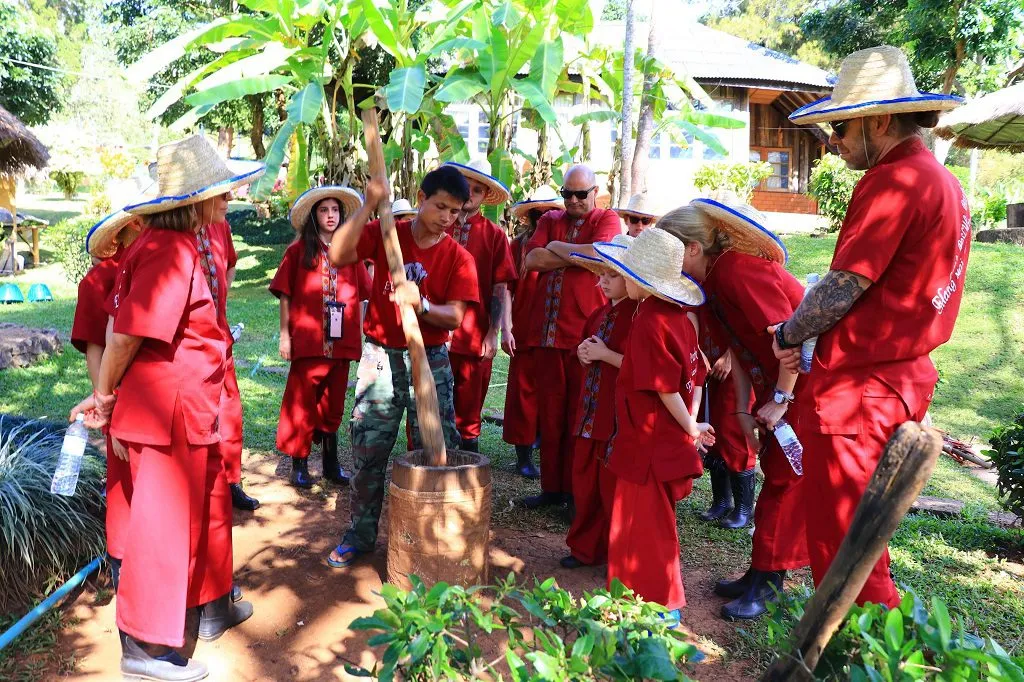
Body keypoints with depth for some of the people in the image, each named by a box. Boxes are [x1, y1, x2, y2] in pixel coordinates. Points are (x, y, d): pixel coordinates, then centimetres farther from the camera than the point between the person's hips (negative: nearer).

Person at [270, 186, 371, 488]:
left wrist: (359, 335, 8)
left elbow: (361, 295, 11)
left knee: (333, 404, 12)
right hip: (307, 340, -3)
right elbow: (285, 295, 1)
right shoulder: (299, 250, 0)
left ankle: (331, 463, 24)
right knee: (302, 403, 0)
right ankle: (299, 465, 12)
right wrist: (284, 335, -3)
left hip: (341, 342, 3)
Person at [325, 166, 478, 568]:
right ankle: (361, 535, 24)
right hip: (381, 357, 0)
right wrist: (369, 204, -22)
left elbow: (454, 317, -11)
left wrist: (421, 304, -31)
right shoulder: (384, 234, -1)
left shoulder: (458, 258, -2)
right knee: (368, 452, 7)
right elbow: (338, 255, -18)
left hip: (430, 362, 0)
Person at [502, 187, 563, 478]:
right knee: (524, 391, 3)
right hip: (526, 333, -1)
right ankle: (524, 455, 12)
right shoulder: (519, 245, 1)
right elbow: (507, 288, -1)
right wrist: (506, 329, -6)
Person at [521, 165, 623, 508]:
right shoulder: (550, 220, 16)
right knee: (549, 415, 9)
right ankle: (552, 487, 20)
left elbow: (600, 253, -17)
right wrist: (578, 256, -6)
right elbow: (531, 260, 0)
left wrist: (557, 247, -2)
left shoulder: (607, 220, 4)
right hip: (546, 331, 4)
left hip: (586, 334, -4)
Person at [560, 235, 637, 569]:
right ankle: (586, 548, 29)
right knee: (584, 483, 14)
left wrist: (605, 354, -19)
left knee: (613, 489, 3)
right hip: (590, 412, 8)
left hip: (620, 415, -8)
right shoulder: (600, 314, 12)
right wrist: (583, 352, 3)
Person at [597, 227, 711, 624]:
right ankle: (661, 598, 33)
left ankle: (662, 605, 16)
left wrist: (690, 427, -8)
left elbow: (665, 386, -20)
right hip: (672, 441, 9)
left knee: (645, 526, 5)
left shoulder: (648, 323, -20)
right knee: (653, 524, 20)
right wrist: (691, 424, 10)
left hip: (649, 446, -9)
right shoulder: (678, 317, 6)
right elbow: (696, 375, 10)